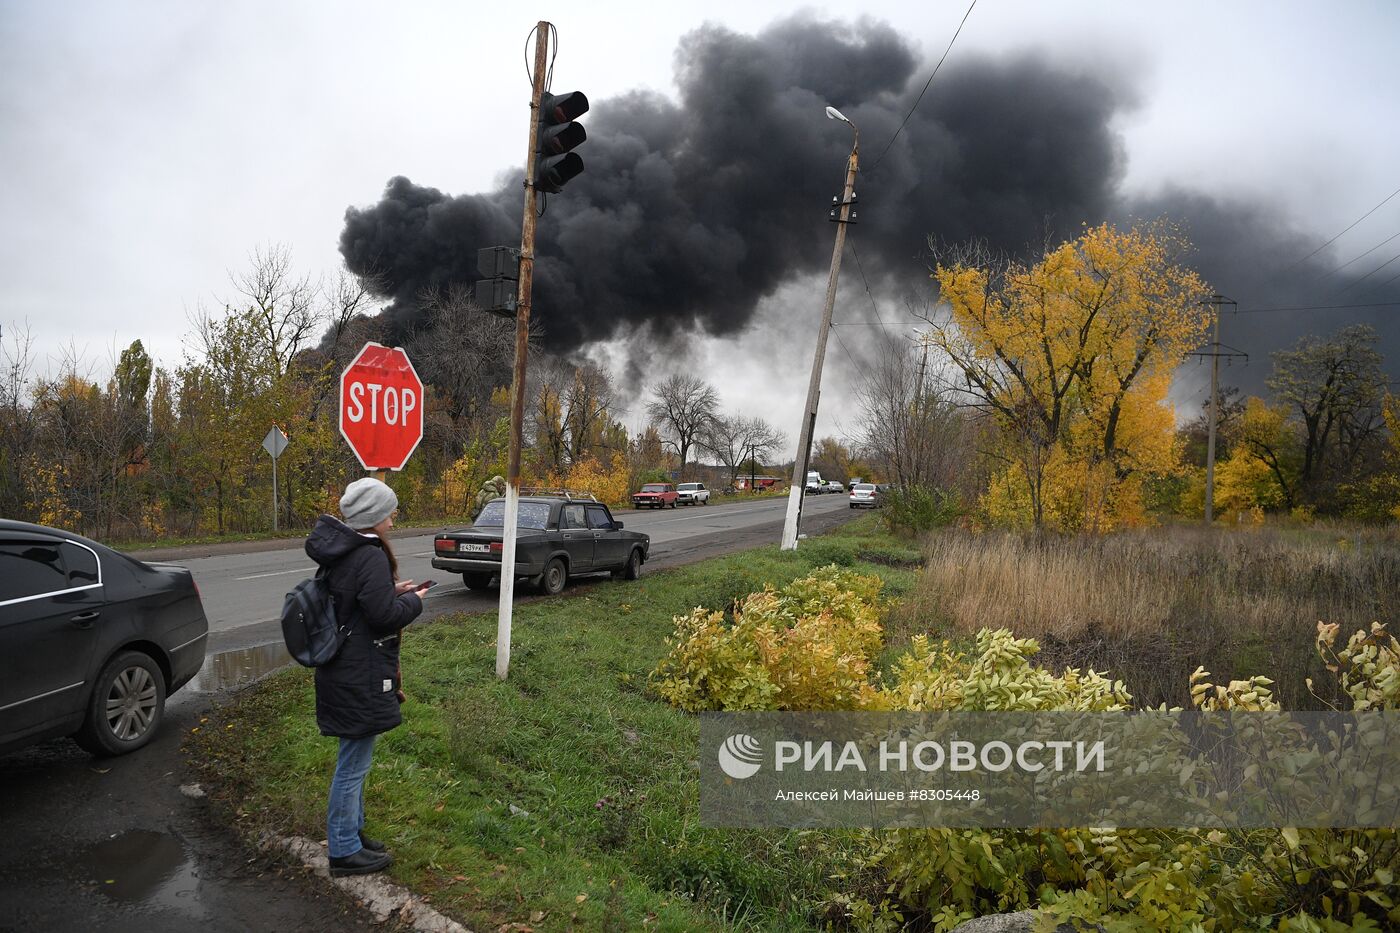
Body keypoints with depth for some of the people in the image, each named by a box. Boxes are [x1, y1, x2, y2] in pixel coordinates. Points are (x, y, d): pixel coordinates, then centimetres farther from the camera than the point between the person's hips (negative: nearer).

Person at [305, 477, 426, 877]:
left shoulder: (339, 552, 8)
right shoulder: (371, 558, -22)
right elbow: (386, 616, -22)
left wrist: (392, 590, 10)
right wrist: (413, 599, -5)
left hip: (342, 672, 10)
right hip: (360, 678, -10)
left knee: (353, 758, 22)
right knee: (354, 762, 2)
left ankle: (351, 831, 36)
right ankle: (344, 851, 14)